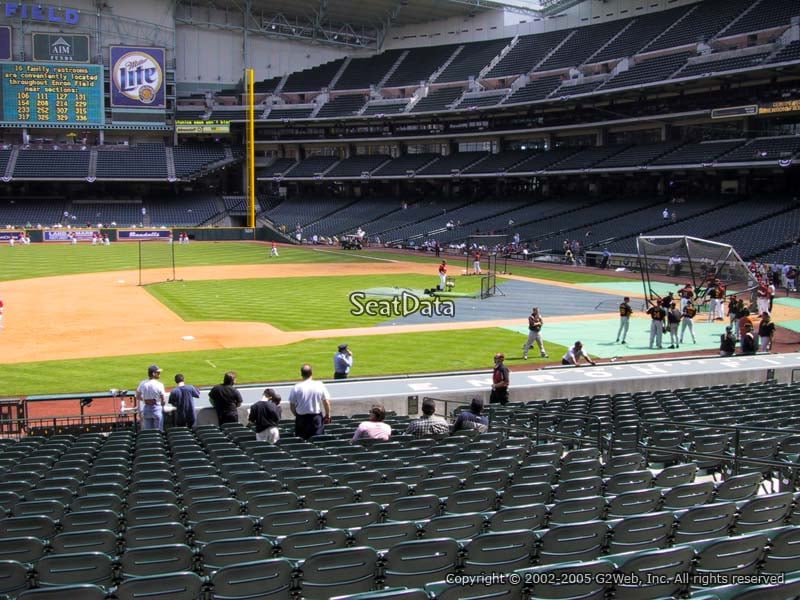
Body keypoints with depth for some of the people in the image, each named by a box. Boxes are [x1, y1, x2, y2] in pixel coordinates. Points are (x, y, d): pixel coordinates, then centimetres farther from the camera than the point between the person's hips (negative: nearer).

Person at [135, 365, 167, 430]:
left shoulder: (142, 383, -1)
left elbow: (138, 397, 8)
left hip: (146, 409, 4)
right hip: (157, 409, -4)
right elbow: (164, 401, -11)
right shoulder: (159, 385, -14)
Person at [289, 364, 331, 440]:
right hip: (316, 417, 1)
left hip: (301, 418, 0)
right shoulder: (319, 385, -5)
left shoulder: (296, 388, -8)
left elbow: (292, 406, -3)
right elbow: (326, 402, -1)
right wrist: (327, 416, 12)